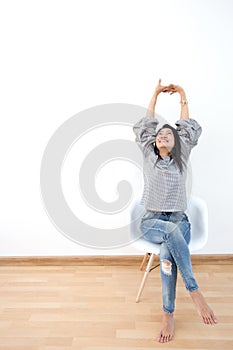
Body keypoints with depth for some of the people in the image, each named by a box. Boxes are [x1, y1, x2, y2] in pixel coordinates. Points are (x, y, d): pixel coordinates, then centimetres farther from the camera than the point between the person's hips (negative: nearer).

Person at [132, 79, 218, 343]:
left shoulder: (182, 157, 11)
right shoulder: (148, 156, 9)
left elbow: (190, 130, 16)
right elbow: (144, 126, 12)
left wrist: (182, 96, 25)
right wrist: (156, 93, 21)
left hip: (178, 219, 0)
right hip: (151, 220, 0)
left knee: (167, 251, -30)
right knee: (172, 231, -34)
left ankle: (168, 314, -20)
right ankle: (194, 292, -27)